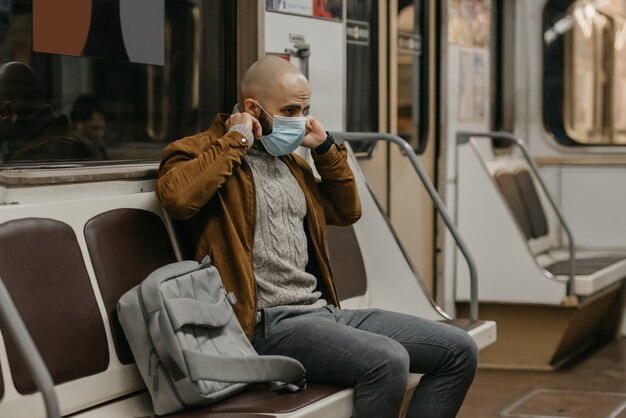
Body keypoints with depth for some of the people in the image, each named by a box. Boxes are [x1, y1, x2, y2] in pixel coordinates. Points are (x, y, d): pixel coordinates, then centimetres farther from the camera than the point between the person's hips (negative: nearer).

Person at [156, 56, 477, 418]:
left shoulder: (290, 161, 22)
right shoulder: (203, 153, -2)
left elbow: (346, 211, 30)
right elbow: (177, 197, -25)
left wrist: (325, 147, 17)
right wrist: (235, 140, -14)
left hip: (324, 310, 9)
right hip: (270, 323, -9)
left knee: (459, 351, 1)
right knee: (387, 361, -34)